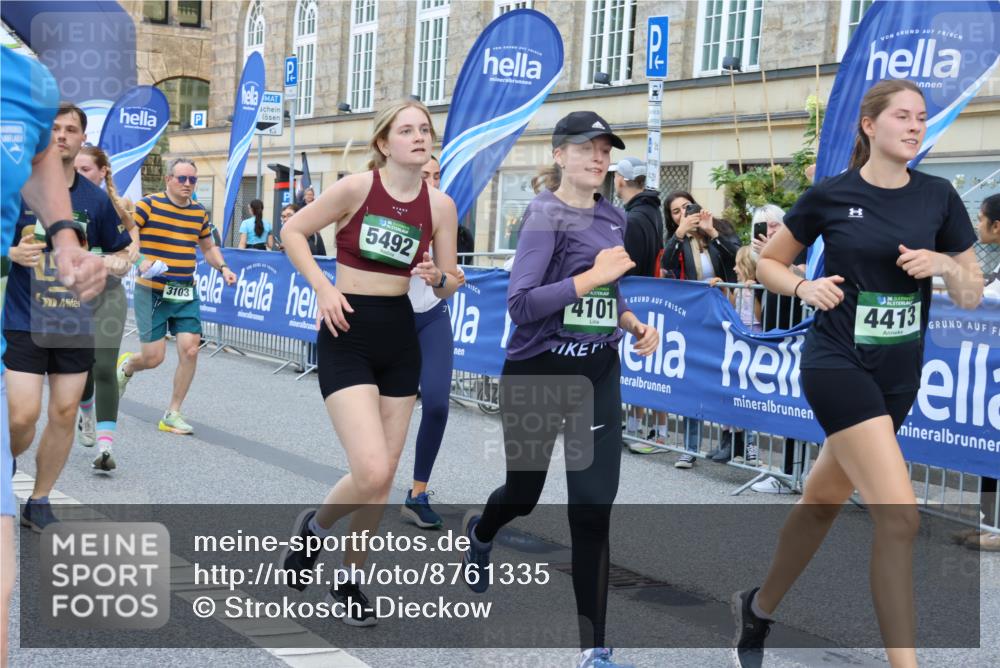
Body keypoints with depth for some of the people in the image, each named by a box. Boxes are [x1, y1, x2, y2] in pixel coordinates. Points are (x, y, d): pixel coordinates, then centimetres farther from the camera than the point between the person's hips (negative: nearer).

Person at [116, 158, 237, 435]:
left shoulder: (199, 212, 8)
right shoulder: (149, 204, -8)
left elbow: (208, 247, 23)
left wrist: (223, 267, 5)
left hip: (186, 294, 4)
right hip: (151, 292, -4)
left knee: (190, 350, -7)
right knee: (154, 357, -4)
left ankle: (173, 414, 8)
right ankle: (126, 366, 34)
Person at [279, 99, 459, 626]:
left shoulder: (440, 206, 0)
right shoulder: (357, 187, -11)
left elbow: (450, 285, 9)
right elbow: (293, 232, -1)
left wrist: (437, 279, -13)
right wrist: (323, 287, -12)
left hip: (400, 338, 5)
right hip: (348, 334, -5)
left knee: (383, 478, 9)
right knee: (371, 474, -17)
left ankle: (349, 582, 29)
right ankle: (315, 524, 17)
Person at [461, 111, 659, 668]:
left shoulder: (614, 218, 7)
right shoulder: (546, 213, -12)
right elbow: (521, 304, -22)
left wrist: (635, 325, 3)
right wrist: (592, 277, -25)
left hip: (598, 374, 4)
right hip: (538, 372, -4)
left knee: (594, 510, -1)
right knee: (524, 492, 15)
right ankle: (481, 533, 54)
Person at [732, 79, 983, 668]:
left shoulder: (939, 197, 2)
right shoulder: (830, 196, -6)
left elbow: (973, 296, 6)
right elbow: (769, 263, 6)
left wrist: (945, 264, -14)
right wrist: (805, 287, -13)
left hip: (899, 373, 4)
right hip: (838, 363, -4)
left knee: (824, 500, 16)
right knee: (900, 514, -17)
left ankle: (759, 608, 37)